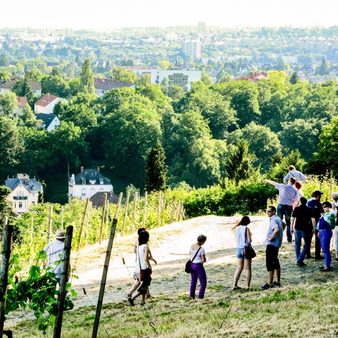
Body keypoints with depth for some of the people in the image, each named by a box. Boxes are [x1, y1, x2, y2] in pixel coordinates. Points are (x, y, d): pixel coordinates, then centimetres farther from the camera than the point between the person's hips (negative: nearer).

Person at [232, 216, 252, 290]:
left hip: (238, 249, 5)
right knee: (248, 268, 4)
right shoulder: (246, 229, -12)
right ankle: (247, 286, 2)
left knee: (239, 268, 12)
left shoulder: (237, 228, 4)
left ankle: (235, 285, 6)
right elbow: (249, 240, -14)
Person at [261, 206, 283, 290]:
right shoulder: (278, 218, 12)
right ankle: (277, 281, 23)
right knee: (275, 262, 17)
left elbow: (276, 229, -37)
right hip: (277, 243, 10)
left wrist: (271, 238, -24)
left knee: (270, 264, -8)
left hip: (271, 244, -10)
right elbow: (283, 225, 33)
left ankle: (270, 283, -7)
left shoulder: (273, 220, -19)